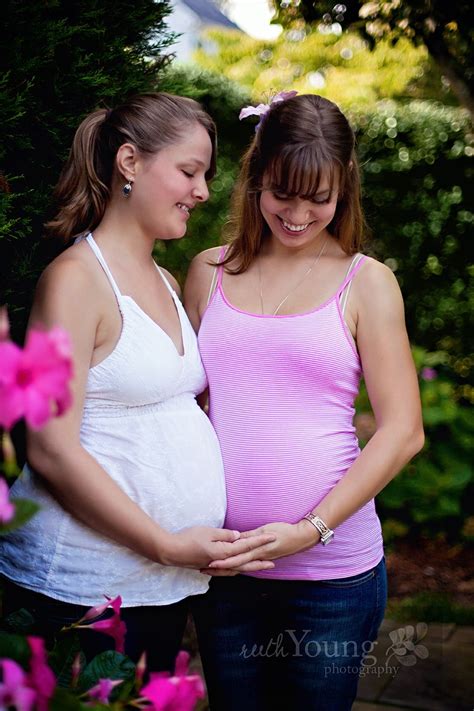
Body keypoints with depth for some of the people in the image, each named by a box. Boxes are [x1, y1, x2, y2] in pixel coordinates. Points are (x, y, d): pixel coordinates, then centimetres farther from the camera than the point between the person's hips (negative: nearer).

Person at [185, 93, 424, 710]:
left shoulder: (366, 282, -1)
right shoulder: (210, 272, 6)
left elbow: (403, 431, -5)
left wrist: (311, 529, -15)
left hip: (333, 570, -2)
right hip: (223, 563, 2)